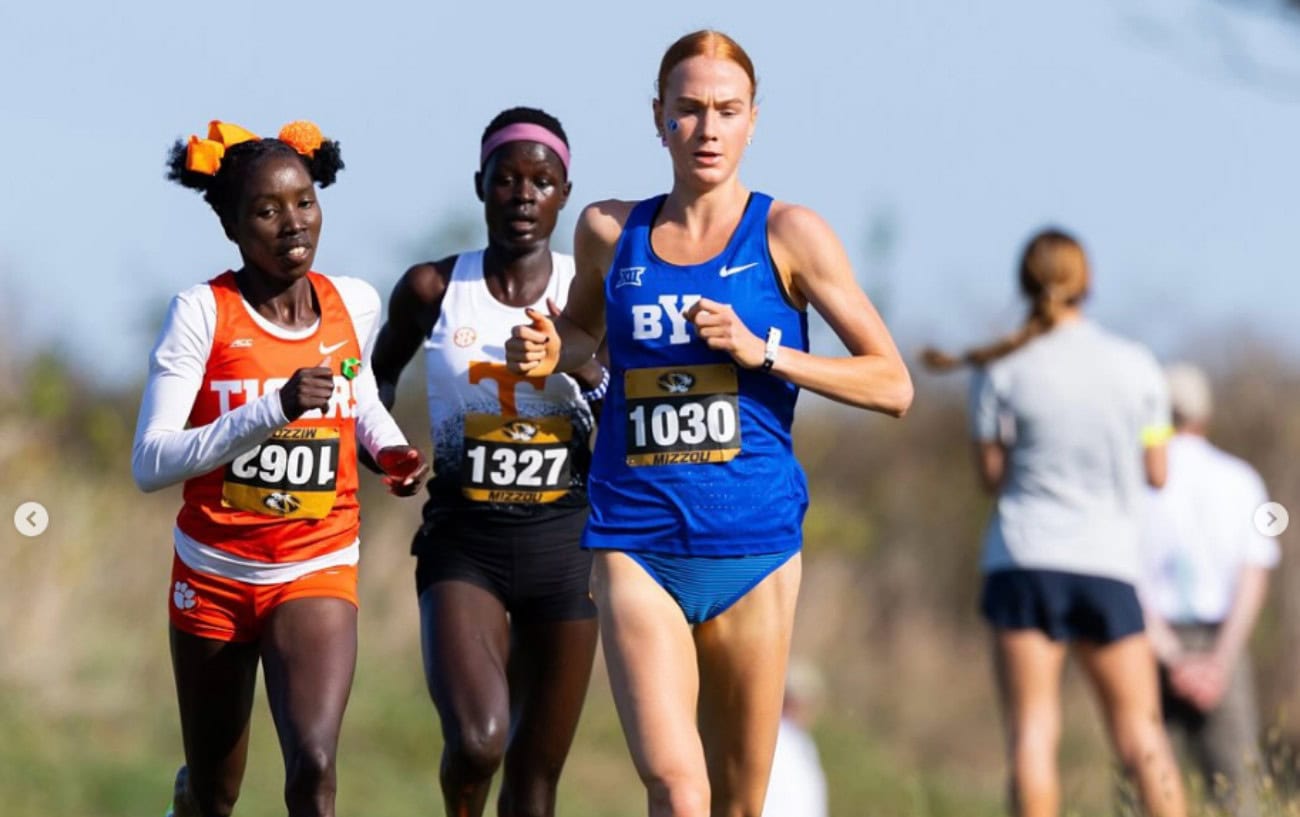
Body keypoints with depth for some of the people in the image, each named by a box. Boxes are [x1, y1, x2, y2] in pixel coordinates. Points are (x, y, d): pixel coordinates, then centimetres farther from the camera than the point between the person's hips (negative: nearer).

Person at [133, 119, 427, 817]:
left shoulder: (354, 304, 0)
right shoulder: (203, 313, -11)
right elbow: (149, 464, -20)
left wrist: (389, 447, 4)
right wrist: (271, 411, -29)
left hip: (318, 574, 1)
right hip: (214, 573, -1)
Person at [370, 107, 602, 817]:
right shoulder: (432, 290, 1)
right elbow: (378, 374, 20)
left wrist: (585, 367, -15)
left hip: (562, 540, 1)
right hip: (463, 542, -1)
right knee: (476, 742, -22)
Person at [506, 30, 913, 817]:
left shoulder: (788, 234, 0)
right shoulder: (610, 232, 7)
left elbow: (892, 384, -1)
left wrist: (761, 351, -12)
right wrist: (551, 354, 5)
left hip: (752, 544, 0)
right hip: (637, 543, 0)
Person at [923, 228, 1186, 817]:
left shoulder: (999, 372, -1)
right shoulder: (1135, 365, 3)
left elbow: (992, 475, 3)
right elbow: (1157, 472, 7)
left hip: (1024, 557, -1)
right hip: (1108, 562, 1)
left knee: (1031, 730, -2)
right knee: (1140, 731, 6)